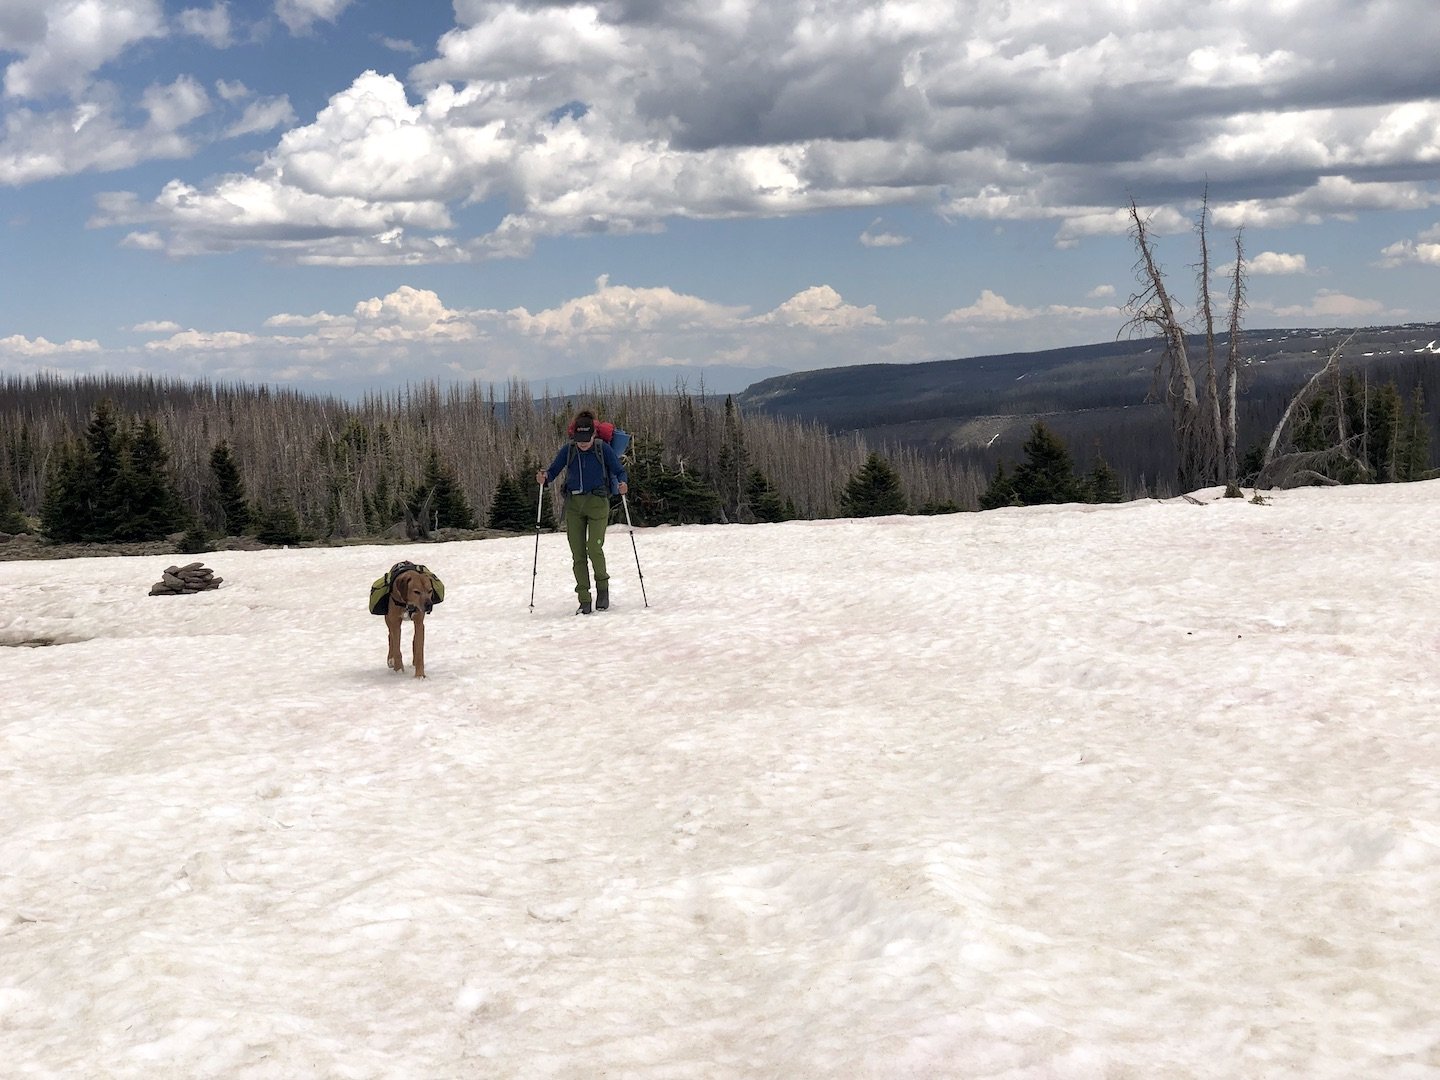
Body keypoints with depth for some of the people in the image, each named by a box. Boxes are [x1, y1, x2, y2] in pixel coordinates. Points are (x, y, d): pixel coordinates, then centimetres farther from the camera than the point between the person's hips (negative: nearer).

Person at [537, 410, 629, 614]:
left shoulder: (603, 448, -3)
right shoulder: (568, 450, 3)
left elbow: (619, 471, 1)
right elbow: (553, 470, 7)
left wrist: (622, 484, -20)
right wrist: (544, 477, -16)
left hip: (598, 503, -3)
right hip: (573, 504, 3)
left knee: (594, 548, -18)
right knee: (578, 554, 0)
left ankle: (602, 584, 9)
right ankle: (584, 601, 5)